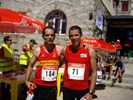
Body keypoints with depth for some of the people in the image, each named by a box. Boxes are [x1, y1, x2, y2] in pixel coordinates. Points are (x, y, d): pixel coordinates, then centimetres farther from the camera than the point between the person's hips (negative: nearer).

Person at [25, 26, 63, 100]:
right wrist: (27, 80, -1)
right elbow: (30, 66, 5)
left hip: (52, 87, 0)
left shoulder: (59, 49, -6)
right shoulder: (38, 50, -4)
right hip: (38, 85, 1)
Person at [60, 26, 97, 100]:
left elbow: (94, 72, -5)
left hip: (83, 89, -1)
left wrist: (91, 92, -10)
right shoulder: (65, 50, 0)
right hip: (67, 89, 1)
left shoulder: (90, 51, -5)